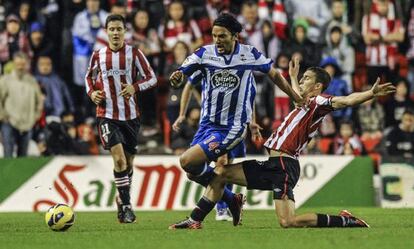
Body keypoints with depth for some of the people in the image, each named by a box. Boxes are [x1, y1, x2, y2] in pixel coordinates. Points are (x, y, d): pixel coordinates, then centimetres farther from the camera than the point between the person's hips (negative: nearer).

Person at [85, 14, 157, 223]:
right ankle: (126, 206, -14)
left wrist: (135, 87, -18)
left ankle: (122, 200, 32)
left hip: (130, 115, 1)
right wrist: (91, 92, -2)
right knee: (119, 158, -18)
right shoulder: (98, 56, 2)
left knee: (128, 162, 10)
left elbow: (151, 78, 0)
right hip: (106, 114, -1)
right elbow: (89, 77, 18)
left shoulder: (134, 54, -2)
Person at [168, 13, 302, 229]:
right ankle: (232, 200, 29)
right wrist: (176, 78, -40)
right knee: (193, 173, 10)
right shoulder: (204, 54, -6)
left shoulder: (250, 54, -9)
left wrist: (297, 98, 13)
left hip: (232, 128, -5)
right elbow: (180, 78, -15)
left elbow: (274, 74, 8)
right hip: (207, 123, 5)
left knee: (187, 161, -19)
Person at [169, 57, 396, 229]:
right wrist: (293, 77, 62)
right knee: (220, 173, 10)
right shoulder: (306, 105, 22)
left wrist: (371, 94, -38)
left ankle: (343, 221, -6)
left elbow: (345, 100, -22)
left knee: (288, 222, -20)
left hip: (284, 166, -10)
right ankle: (195, 220, 13)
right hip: (273, 165, 10)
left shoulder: (318, 102, -5)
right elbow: (297, 96, 47)